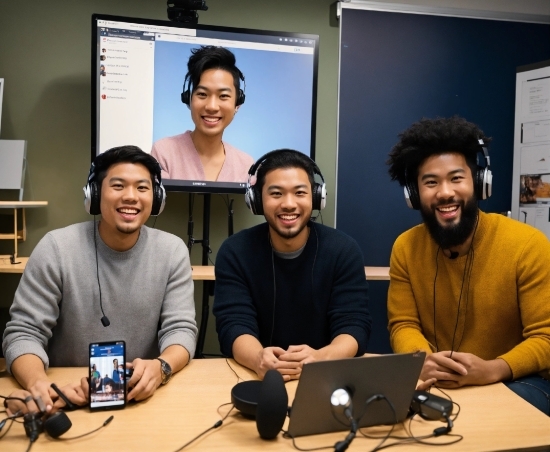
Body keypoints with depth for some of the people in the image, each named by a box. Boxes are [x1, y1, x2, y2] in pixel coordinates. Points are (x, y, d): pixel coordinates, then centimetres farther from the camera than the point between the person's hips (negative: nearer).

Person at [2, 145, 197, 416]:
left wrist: (161, 367, -27)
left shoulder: (172, 251, -2)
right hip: (66, 396, 0)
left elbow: (180, 329, -4)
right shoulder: (56, 248, -7)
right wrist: (37, 383, -28)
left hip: (143, 396, 0)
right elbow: (23, 332, -7)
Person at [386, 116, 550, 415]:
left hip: (515, 381, -3)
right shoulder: (405, 248, -3)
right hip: (436, 381, 3)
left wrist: (491, 370, -31)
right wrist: (423, 361, -25)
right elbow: (403, 325, -2)